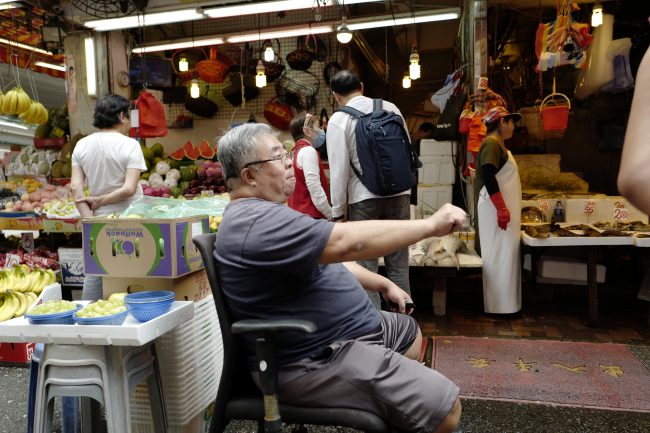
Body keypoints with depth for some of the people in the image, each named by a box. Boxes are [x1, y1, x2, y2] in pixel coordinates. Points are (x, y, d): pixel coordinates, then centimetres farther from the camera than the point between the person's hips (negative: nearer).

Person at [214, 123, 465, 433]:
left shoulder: (264, 213, 13)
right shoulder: (256, 221, -24)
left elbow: (330, 259, 18)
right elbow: (347, 243, -31)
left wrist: (384, 284, 14)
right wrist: (431, 225, -21)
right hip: (315, 358, -11)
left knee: (410, 332, 29)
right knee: (444, 407, -16)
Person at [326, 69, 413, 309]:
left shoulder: (338, 120, -6)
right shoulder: (391, 108, 6)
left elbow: (339, 169, -9)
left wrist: (337, 211, -1)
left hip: (363, 197, -4)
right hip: (399, 192, 4)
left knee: (367, 265, 7)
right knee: (398, 264, 12)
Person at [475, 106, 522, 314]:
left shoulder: (498, 144, 20)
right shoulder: (492, 143, -12)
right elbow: (488, 176, -23)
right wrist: (501, 208, -26)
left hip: (502, 209, 10)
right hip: (497, 210, -10)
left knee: (503, 256, 12)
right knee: (499, 257, -7)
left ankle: (501, 304, 19)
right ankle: (499, 305, -2)